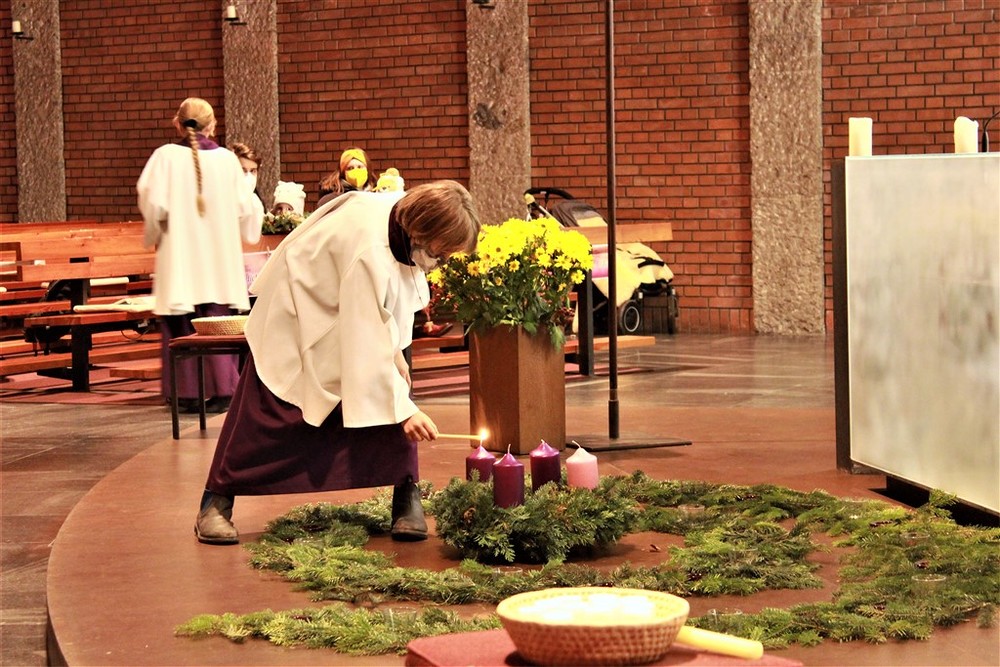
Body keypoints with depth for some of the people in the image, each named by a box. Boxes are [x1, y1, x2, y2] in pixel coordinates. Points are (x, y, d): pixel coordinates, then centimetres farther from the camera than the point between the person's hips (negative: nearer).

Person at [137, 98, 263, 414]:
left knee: (183, 327, 5)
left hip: (179, 256, -2)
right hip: (220, 258, 2)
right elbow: (245, 209, 0)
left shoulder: (166, 157, -7)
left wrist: (154, 234, 6)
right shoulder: (226, 159, -2)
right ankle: (221, 390, 5)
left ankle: (189, 394, 3)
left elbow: (154, 206, -13)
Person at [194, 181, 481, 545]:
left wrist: (396, 351, 3)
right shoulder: (368, 253, -41)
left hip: (349, 313, 7)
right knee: (267, 418, -3)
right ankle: (216, 502, 9)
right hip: (294, 321, -7)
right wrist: (404, 410, -36)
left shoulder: (405, 215, -18)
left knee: (393, 403, -8)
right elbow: (370, 345, -38)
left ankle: (406, 496, -1)